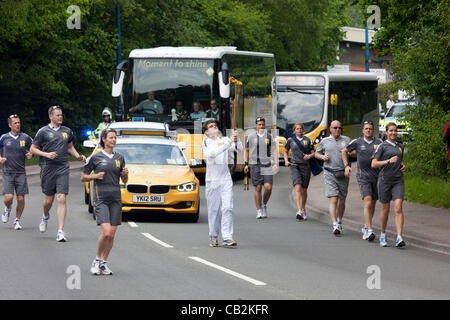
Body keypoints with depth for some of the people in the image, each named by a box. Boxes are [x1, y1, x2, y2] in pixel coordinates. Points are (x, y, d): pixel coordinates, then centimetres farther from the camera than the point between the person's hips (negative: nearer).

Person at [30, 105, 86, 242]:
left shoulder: (67, 131, 12)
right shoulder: (43, 131, 0)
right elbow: (33, 149, 2)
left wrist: (78, 156, 9)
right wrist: (46, 154, -13)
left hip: (63, 169, 2)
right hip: (48, 169, -2)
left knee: (61, 199, -10)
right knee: (48, 199, 8)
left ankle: (61, 231, -13)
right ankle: (45, 217, 44)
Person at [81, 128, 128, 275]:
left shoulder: (119, 158, 12)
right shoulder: (95, 157, 1)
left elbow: (124, 181, 18)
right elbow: (83, 177, 6)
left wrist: (125, 174, -3)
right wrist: (95, 176, -11)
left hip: (115, 198, 4)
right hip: (101, 198, -4)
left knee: (112, 235, 2)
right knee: (106, 232, -17)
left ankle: (104, 262, 16)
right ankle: (97, 260, 2)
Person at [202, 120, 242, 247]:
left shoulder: (224, 140, 8)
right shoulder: (206, 143, 0)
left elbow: (239, 149, -3)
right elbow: (212, 153, -20)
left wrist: (236, 140, -24)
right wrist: (228, 142, -27)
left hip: (225, 179, 2)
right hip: (212, 179, -2)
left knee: (227, 208, -8)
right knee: (213, 209, 3)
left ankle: (227, 238, -12)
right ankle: (213, 237, 15)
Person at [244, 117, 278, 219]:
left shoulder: (269, 136, 7)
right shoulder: (251, 137, 7)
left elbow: (274, 150, 3)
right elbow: (246, 150, 15)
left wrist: (276, 163, -10)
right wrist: (246, 164, 7)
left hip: (267, 165, 0)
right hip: (255, 165, 0)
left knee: (268, 187, -11)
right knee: (258, 188, -3)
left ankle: (264, 205, 15)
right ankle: (259, 211, 4)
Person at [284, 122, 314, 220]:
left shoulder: (308, 140, 7)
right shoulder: (290, 140, 6)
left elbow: (313, 153, 10)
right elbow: (285, 151, 20)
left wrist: (309, 156, -12)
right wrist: (286, 161, 4)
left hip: (305, 166, 2)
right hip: (295, 166, -2)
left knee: (304, 190, 9)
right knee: (298, 188, -19)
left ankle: (303, 209, 31)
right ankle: (299, 211, -28)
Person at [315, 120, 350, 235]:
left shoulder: (346, 140, 8)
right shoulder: (325, 141, 9)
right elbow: (316, 153, 20)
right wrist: (322, 156, -2)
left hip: (343, 174, 2)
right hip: (330, 174, -2)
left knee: (342, 201, 10)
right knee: (333, 200, -14)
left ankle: (339, 222, 31)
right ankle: (335, 226, -20)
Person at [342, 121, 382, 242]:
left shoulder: (379, 142, 4)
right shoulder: (357, 142, 2)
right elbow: (344, 151, 16)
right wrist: (346, 165, 5)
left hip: (376, 176, 3)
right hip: (363, 176, -3)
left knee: (373, 204, 9)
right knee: (368, 202, -17)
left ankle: (366, 227, 29)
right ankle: (369, 231, -21)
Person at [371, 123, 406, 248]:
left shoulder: (400, 147, 14)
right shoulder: (382, 146, -1)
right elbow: (374, 164, -8)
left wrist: (403, 166, 10)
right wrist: (388, 161, -19)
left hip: (398, 181, 3)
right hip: (385, 180, -3)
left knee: (398, 208, -12)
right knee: (385, 209, 6)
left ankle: (399, 238, -20)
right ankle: (382, 235, 27)